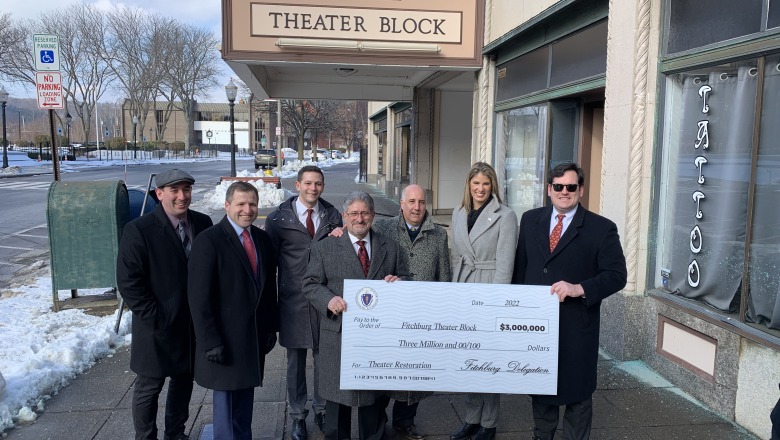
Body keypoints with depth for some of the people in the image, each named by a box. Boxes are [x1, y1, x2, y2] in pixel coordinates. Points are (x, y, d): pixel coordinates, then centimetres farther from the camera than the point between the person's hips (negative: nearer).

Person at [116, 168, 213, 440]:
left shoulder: (203, 223, -1)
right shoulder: (138, 230, -15)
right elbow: (128, 282, -15)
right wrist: (156, 318, -16)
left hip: (194, 324, 5)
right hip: (158, 327, -5)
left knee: (184, 381, 20)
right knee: (149, 387, 11)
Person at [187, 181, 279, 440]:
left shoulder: (262, 239, 6)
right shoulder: (208, 241, -14)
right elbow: (199, 297, -16)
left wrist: (271, 327, 10)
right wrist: (210, 341, -17)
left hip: (254, 336, 6)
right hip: (225, 340, -5)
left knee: (245, 401, 15)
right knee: (226, 404, 6)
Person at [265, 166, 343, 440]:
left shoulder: (333, 216, 4)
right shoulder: (278, 218, -3)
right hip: (293, 301, -1)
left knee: (324, 358, 11)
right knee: (295, 361, 12)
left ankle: (321, 410, 32)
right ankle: (297, 416, 29)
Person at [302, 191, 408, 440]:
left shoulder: (390, 247, 9)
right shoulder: (325, 248, 2)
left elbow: (404, 279, 14)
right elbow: (310, 284, -1)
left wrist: (398, 282, -9)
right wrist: (329, 299, -20)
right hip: (339, 334, -2)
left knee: (377, 395, 15)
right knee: (338, 394, 9)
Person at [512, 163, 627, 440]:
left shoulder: (602, 228, -6)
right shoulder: (530, 220, 6)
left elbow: (616, 275, -10)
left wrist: (580, 289, -24)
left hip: (576, 326, -3)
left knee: (577, 389, 11)